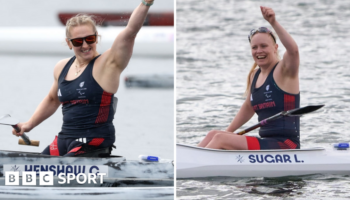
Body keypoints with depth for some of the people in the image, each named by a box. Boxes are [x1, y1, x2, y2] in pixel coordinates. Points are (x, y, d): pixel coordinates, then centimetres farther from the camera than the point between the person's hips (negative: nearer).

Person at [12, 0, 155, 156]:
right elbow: (52, 100, 32)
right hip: (65, 139, 7)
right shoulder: (62, 68, 14)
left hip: (94, 142, -7)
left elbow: (130, 31, -20)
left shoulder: (108, 63, -6)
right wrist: (29, 125, 27)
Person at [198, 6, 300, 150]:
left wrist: (273, 23, -38)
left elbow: (293, 49, -29)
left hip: (285, 146, -8)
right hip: (266, 143, 8)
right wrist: (227, 133, 22)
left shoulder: (284, 70, -7)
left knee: (220, 139, -17)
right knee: (214, 134, 2)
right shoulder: (255, 76, 16)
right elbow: (248, 108, 29)